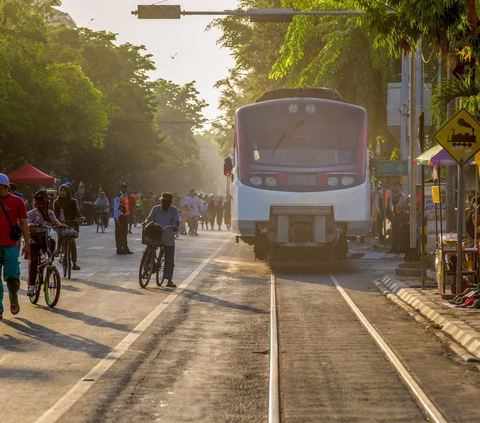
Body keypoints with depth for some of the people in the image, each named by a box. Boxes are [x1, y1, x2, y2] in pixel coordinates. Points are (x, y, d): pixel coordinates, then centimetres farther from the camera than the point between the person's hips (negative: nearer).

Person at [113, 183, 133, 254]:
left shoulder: (126, 196, 13)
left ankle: (125, 248, 23)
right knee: (119, 233, -2)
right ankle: (119, 249, 3)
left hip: (125, 216, 9)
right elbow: (115, 208, -16)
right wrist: (116, 218, -19)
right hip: (120, 217, -9)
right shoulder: (118, 197, -14)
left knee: (124, 233, 15)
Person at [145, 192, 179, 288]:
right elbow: (149, 219, 1)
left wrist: (175, 226, -33)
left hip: (169, 239, 0)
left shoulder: (174, 210, 2)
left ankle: (169, 280, 9)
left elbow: (176, 221, -10)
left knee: (170, 260, 3)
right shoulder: (156, 209, 5)